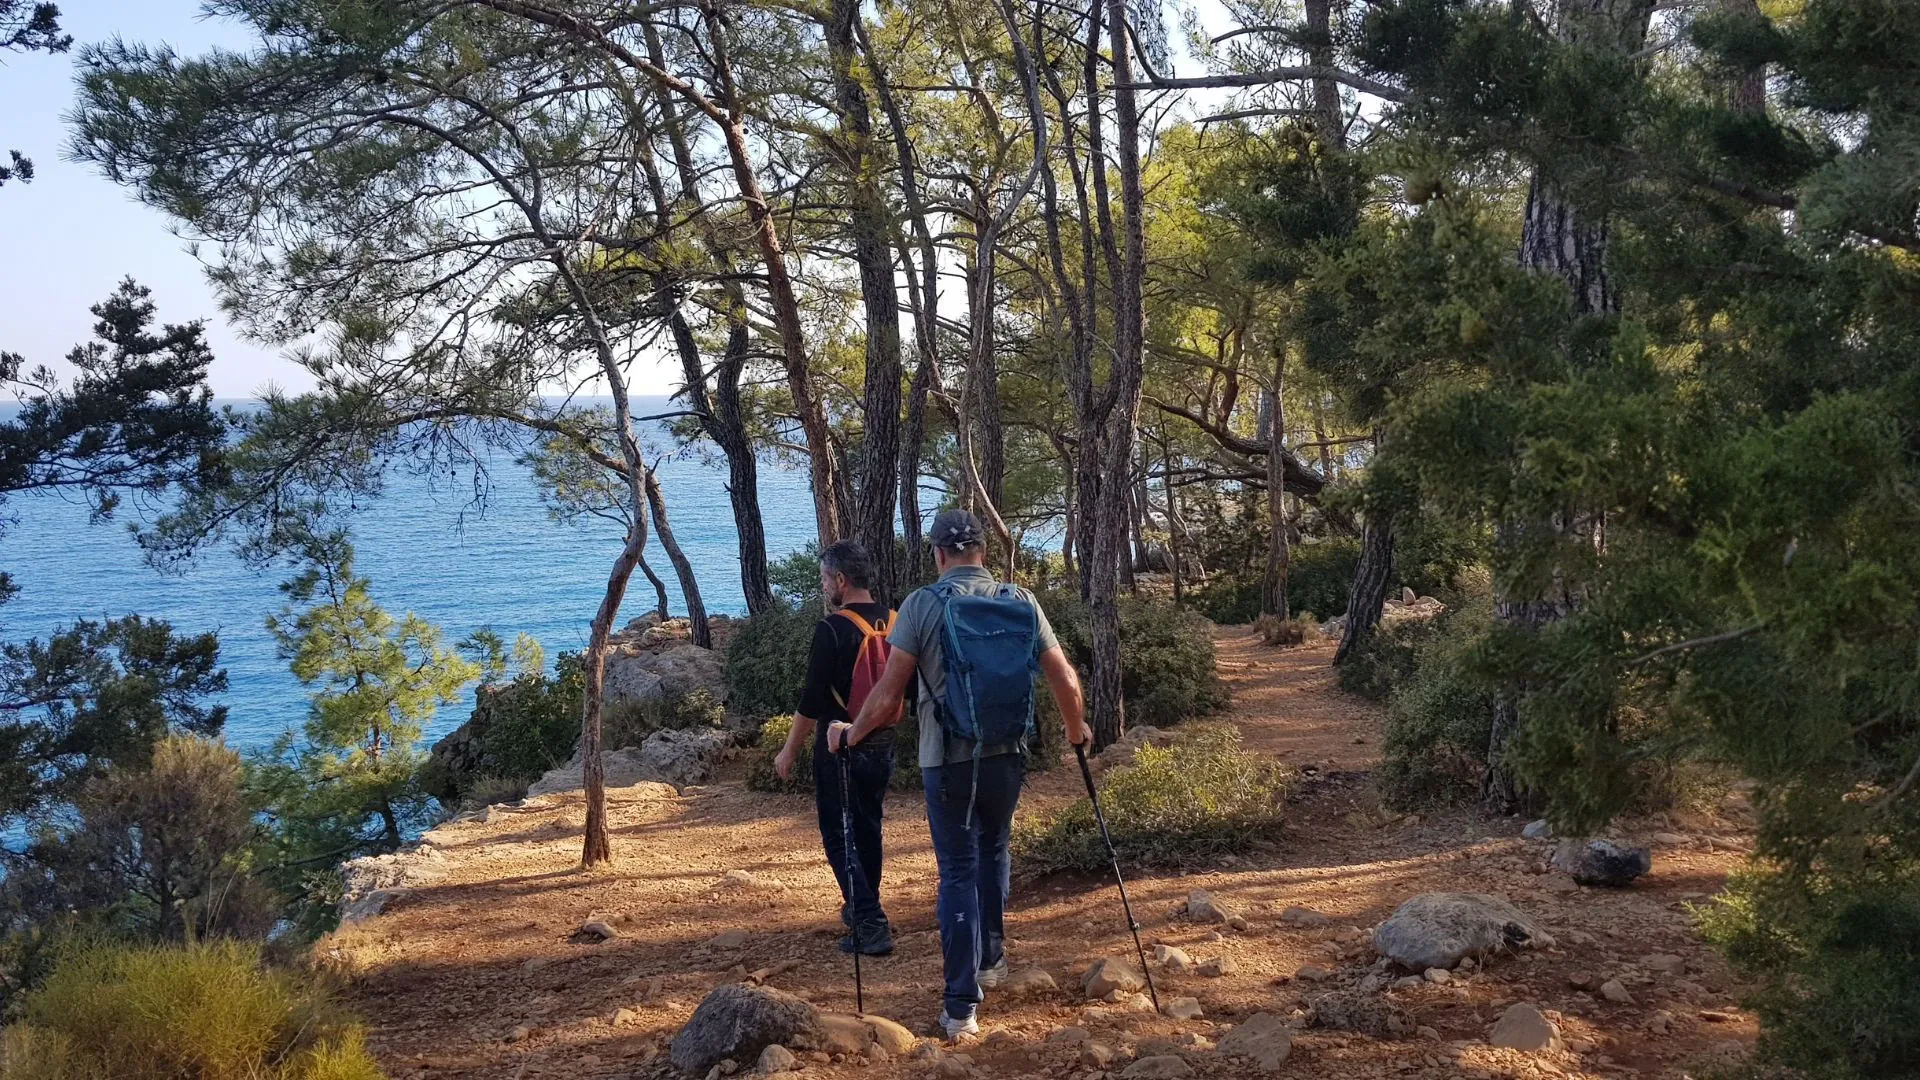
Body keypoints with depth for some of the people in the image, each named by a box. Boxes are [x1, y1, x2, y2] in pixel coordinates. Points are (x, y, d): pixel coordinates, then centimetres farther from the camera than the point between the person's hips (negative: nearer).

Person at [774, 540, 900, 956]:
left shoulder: (832, 629, -17)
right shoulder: (895, 624, 3)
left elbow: (812, 700, -15)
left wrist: (790, 751, -5)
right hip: (882, 746, 7)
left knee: (839, 837, 1)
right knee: (868, 830, 21)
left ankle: (870, 926, -8)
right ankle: (861, 910, 36)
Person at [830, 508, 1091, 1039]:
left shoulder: (922, 604, -9)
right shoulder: (1020, 601, -1)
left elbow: (889, 692, -11)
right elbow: (1065, 681, 0)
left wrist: (853, 732, 6)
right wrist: (1076, 729, 19)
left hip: (948, 760, -3)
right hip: (1007, 755, 3)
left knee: (958, 873, 3)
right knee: (993, 853, 26)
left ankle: (962, 1006, 2)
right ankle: (991, 959, 38)